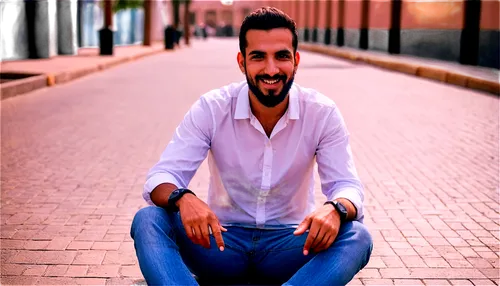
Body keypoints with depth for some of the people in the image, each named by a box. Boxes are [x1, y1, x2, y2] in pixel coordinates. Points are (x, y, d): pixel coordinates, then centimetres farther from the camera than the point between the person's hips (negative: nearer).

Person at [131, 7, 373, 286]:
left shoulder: (322, 113, -7)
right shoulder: (211, 108, -9)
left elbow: (347, 185, -10)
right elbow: (161, 178, -13)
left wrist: (334, 209, -37)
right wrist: (182, 198, -38)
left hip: (288, 245, 0)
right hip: (222, 243, 0)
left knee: (357, 237, -30)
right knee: (147, 220, -26)